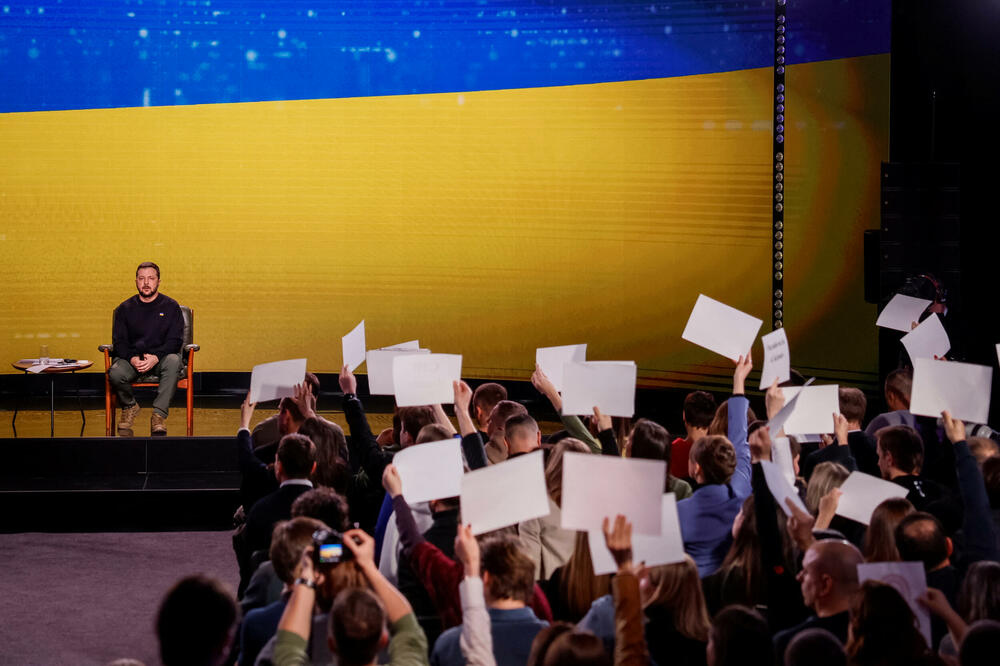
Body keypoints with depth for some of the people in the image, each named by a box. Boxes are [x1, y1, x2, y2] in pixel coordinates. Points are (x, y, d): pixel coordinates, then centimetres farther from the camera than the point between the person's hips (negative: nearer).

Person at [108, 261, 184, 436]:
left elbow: (175, 340, -3)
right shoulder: (125, 309, 10)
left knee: (173, 361, -37)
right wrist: (132, 358, -19)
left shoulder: (170, 306, 5)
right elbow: (119, 342, 4)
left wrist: (155, 357, -21)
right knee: (115, 374, -32)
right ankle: (130, 407, 3)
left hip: (160, 358, -1)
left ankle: (159, 415, -33)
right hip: (131, 358, 1)